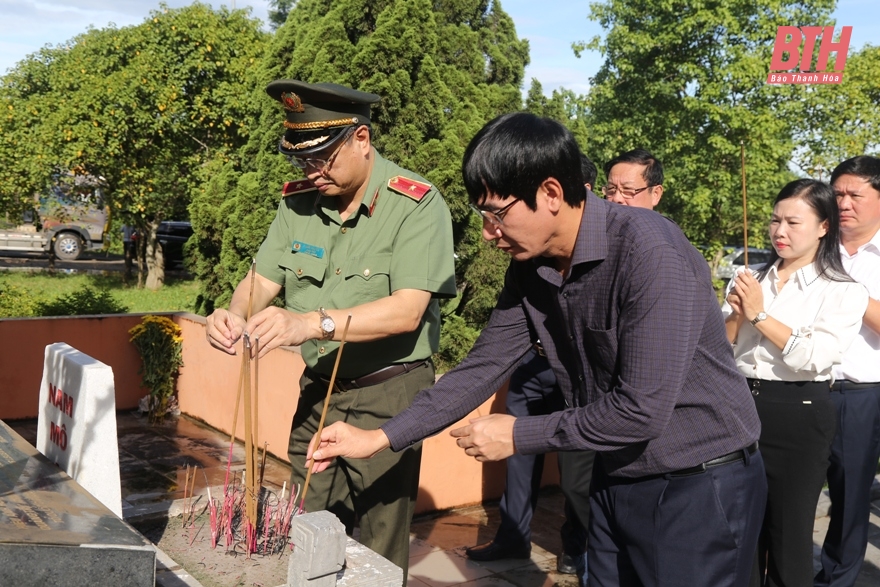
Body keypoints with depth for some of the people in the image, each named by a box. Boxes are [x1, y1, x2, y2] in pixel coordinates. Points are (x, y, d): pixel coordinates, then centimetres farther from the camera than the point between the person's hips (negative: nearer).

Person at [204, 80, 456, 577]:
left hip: (388, 393, -5)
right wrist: (237, 314, -20)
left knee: (379, 546, 4)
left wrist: (312, 323, -37)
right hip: (318, 388, 6)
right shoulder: (299, 201, 3)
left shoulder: (417, 204, -17)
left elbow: (407, 311, -25)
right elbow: (263, 279, 4)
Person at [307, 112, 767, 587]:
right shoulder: (531, 269, -2)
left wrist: (518, 435, -16)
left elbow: (642, 409, -26)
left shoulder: (652, 254, -26)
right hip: (616, 480, 7)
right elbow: (482, 367, 4)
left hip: (700, 486, -6)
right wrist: (379, 438, -1)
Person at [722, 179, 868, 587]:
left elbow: (815, 358, -18)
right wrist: (737, 316, -13)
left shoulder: (843, 292, -4)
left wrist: (760, 315, -14)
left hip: (798, 416, -4)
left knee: (788, 534, 8)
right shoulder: (749, 281, 8)